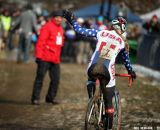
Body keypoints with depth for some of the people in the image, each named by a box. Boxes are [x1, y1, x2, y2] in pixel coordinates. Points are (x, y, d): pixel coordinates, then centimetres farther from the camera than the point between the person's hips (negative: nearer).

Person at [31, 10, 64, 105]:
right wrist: (39, 56, -18)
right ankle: (35, 98, 1)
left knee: (56, 79, 7)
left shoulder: (60, 29, 15)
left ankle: (50, 97, 19)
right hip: (45, 58, -8)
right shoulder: (47, 27, -9)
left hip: (55, 59, 8)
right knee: (40, 78, -3)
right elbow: (41, 42, -14)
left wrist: (58, 56, 17)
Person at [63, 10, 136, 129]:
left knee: (91, 80, 37)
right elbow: (126, 59, 27)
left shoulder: (101, 33, 11)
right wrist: (131, 71, 43)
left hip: (93, 68, 1)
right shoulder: (123, 42, 14)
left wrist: (72, 20, 24)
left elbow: (81, 30, 11)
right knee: (108, 101, 13)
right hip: (107, 71, -1)